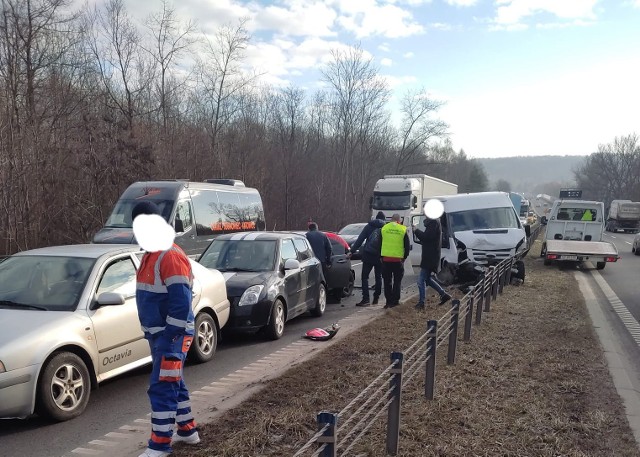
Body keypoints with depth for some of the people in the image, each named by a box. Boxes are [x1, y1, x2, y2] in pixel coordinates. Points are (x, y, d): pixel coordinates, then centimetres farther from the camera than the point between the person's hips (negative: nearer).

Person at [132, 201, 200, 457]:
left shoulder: (171, 256, -19)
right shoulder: (150, 255, 13)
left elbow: (181, 302, -24)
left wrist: (171, 339, -23)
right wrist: (151, 333, 18)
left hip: (172, 334, -10)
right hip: (157, 333, 10)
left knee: (161, 387, -5)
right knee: (173, 383, 19)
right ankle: (187, 431, 32)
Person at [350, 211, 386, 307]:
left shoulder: (369, 226, 4)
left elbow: (359, 240, -1)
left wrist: (352, 251, -1)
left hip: (368, 255, -1)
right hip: (380, 256, 2)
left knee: (365, 277, 1)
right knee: (378, 277, 14)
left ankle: (365, 299, -9)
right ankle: (376, 298, 16)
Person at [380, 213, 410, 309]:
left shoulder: (383, 228, 2)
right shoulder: (403, 230, -2)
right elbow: (407, 246, 3)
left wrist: (381, 257, 18)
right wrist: (404, 257, 15)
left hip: (386, 258, 1)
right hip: (398, 259, -1)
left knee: (387, 281, 9)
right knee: (397, 281, 10)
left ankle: (388, 301, 10)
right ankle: (395, 300, 8)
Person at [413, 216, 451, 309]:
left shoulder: (433, 222, -17)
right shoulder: (434, 222, 16)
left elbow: (426, 236, -23)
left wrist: (416, 230, -9)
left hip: (430, 257, -10)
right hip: (429, 257, 10)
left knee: (421, 280, -4)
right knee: (427, 278, 19)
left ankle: (421, 302, 1)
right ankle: (444, 294, 22)